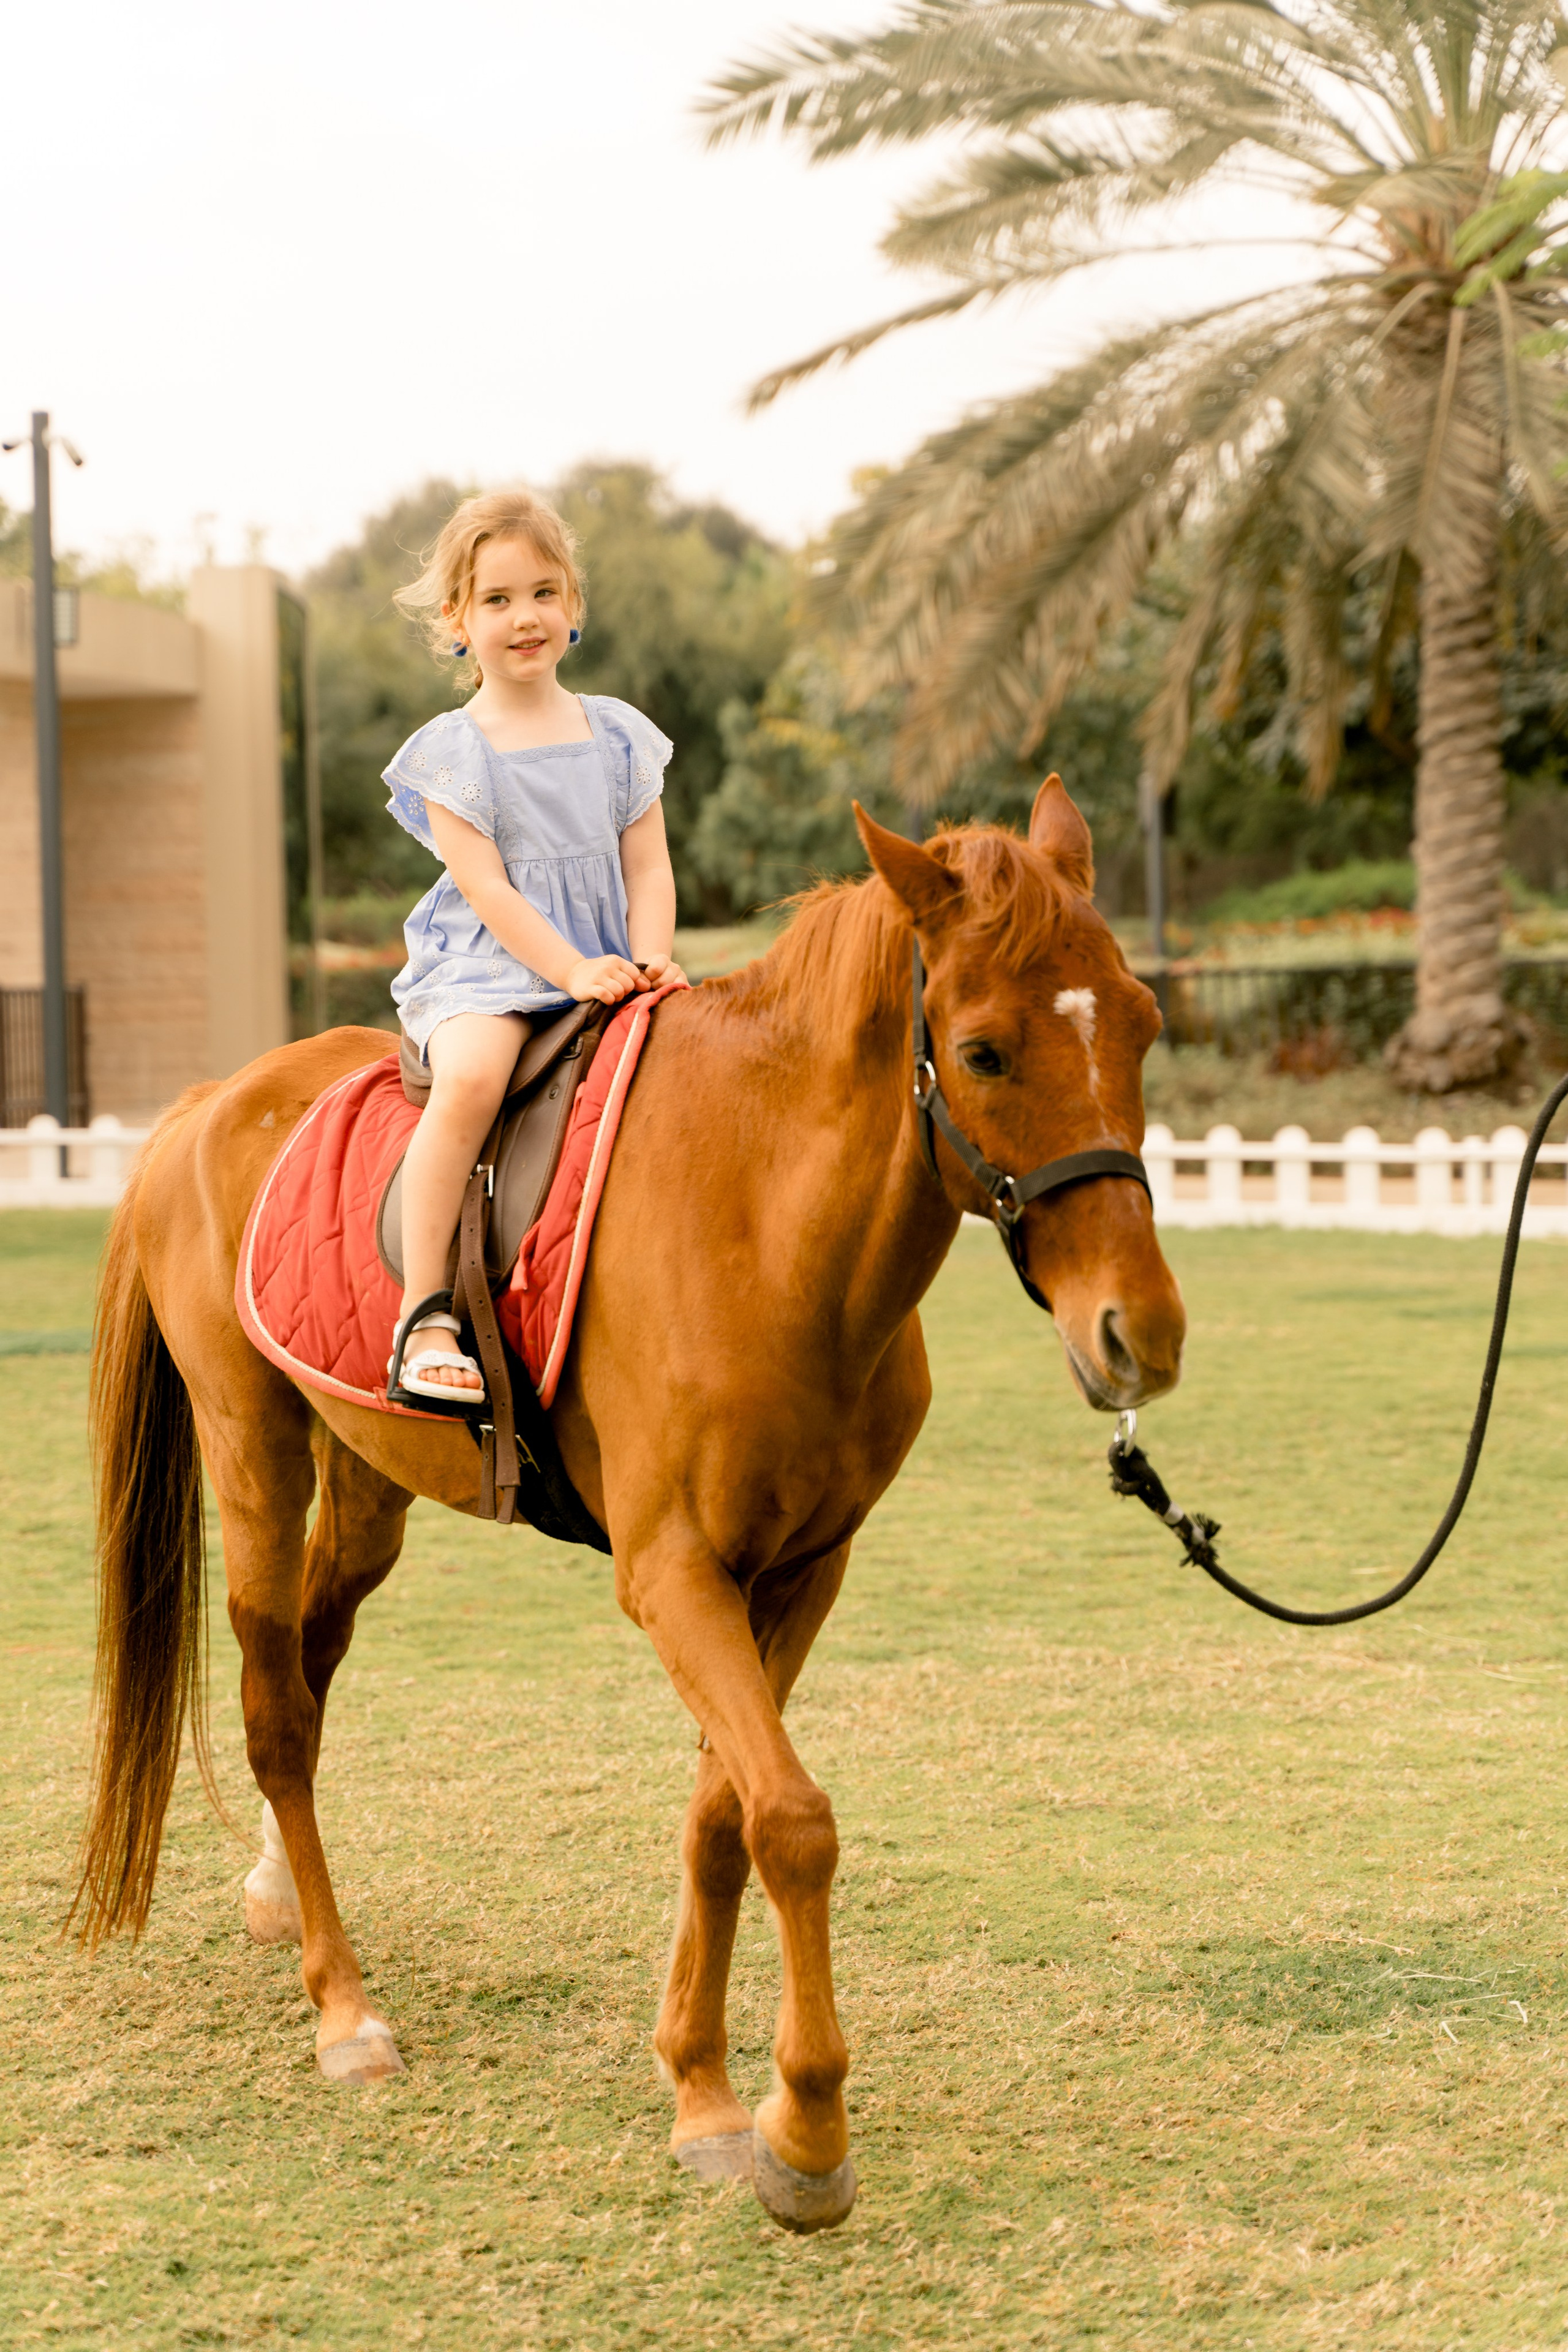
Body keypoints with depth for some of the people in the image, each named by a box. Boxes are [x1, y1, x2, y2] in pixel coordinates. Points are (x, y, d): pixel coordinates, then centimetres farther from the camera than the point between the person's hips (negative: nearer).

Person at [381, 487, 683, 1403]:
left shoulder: (619, 735, 13)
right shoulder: (452, 752, 0)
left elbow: (648, 869, 9)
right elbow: (487, 889, -9)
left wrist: (651, 964, -10)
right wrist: (573, 972, -22)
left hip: (608, 969, 5)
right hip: (485, 970, -4)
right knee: (472, 1078, -35)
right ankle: (424, 1312, -30)